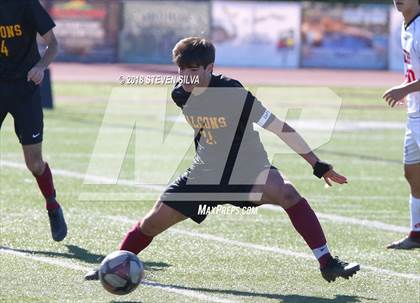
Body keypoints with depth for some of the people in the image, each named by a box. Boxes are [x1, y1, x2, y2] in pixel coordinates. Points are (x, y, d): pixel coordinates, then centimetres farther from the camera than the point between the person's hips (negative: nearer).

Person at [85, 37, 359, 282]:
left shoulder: (233, 93, -26)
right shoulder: (180, 94, -7)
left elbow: (280, 127, -24)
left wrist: (319, 166, -23)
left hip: (250, 171, -6)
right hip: (205, 176, 6)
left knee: (287, 194, -35)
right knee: (154, 221, 5)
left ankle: (327, 264, -33)